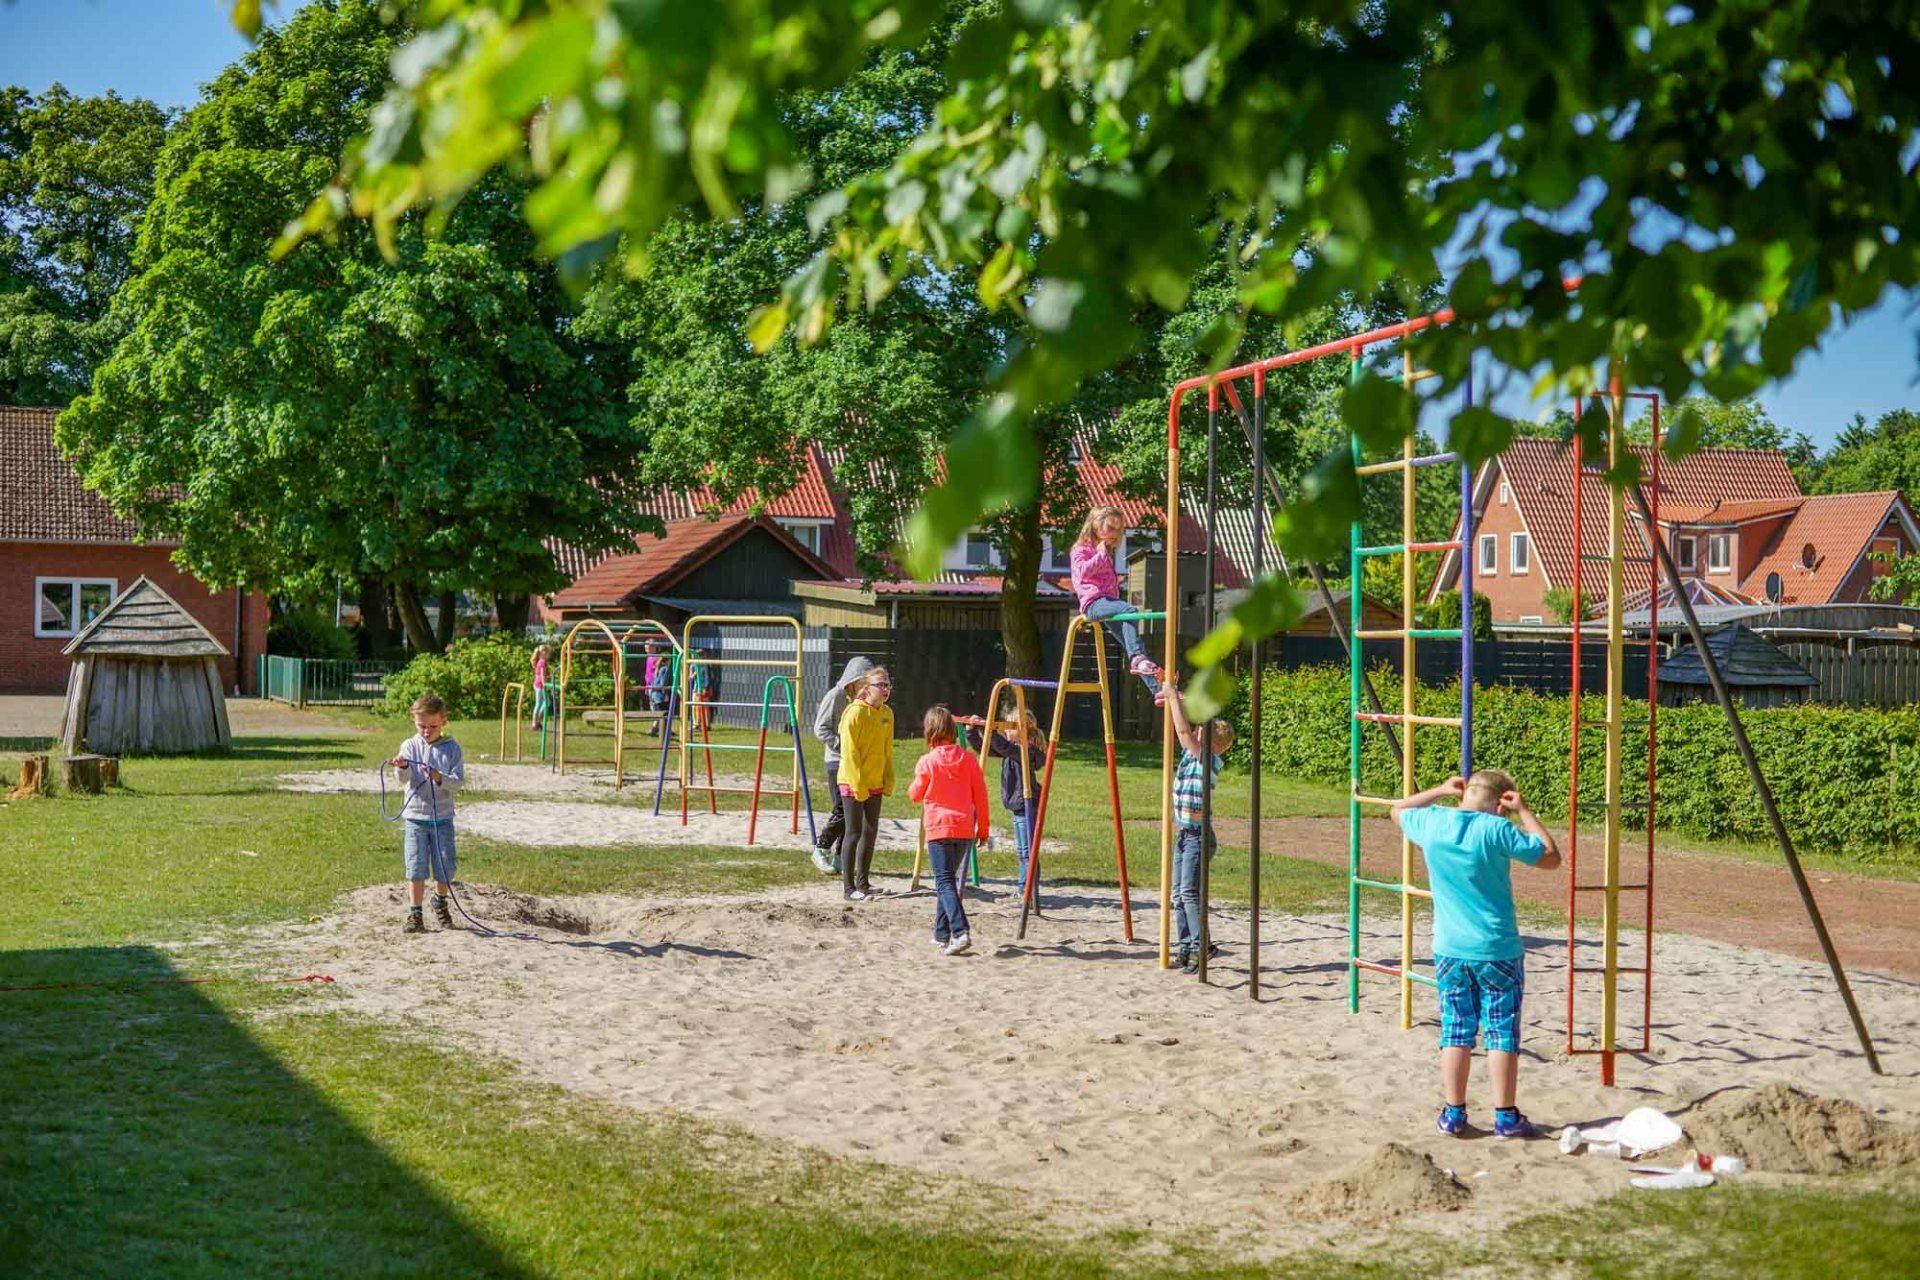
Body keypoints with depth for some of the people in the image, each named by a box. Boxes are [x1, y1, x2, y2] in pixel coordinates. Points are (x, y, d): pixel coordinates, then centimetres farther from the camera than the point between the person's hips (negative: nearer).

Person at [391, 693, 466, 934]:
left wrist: (440, 778, -28)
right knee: (416, 868, -1)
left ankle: (440, 903, 33)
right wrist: (402, 767, -37)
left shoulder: (452, 748, -2)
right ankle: (414, 914, 8)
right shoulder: (410, 746, -1)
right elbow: (404, 778, -14)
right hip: (414, 817, 0)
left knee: (445, 868, 6)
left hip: (442, 817, 0)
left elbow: (458, 782, -8)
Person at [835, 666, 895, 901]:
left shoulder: (887, 713, 7)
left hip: (875, 784, 7)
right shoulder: (855, 712, -15)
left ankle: (862, 883, 25)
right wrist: (858, 784, -18)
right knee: (854, 833, -4)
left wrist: (889, 781, 8)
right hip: (852, 784, -7)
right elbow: (849, 751, -17)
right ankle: (849, 888, 2)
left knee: (871, 833, 13)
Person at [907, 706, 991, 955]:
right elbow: (980, 794, 6)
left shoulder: (927, 762, -8)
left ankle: (960, 932, -25)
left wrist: (913, 786, 26)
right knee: (949, 878, 18)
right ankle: (942, 934, 22)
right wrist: (983, 827, 15)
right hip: (965, 829, 5)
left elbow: (916, 795, 4)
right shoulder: (968, 759, 3)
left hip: (938, 829, -5)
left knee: (944, 881, -7)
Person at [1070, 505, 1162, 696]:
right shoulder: (1081, 550, 6)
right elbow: (1083, 570, -14)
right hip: (1093, 602, -8)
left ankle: (1156, 688, -10)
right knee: (1129, 610, -36)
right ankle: (1137, 658, -47)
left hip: (1109, 600, 8)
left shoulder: (1107, 553, 31)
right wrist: (1101, 555, -7)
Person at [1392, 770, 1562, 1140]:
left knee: (1456, 1031, 12)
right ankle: (1506, 1117, 8)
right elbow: (1551, 857, -5)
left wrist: (1441, 791, 17)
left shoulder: (1432, 823, -2)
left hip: (1449, 951, 4)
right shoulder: (1498, 830, -15)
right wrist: (1523, 812, -1)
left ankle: (1453, 1113, 15)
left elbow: (1399, 811, 21)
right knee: (1502, 1033, 5)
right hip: (1497, 950, -4)